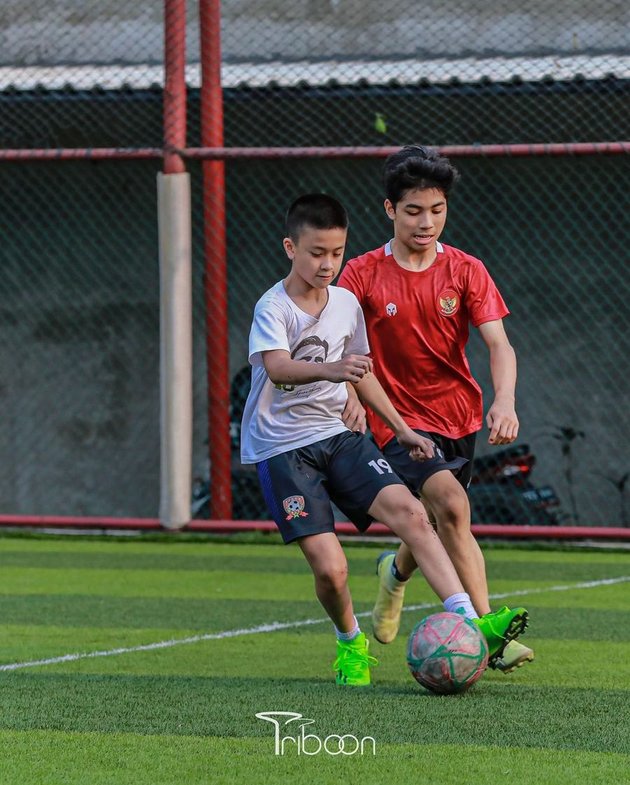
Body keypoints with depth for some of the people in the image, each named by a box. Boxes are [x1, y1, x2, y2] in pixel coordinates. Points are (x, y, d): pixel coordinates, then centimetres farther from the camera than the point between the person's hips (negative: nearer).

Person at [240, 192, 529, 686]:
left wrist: (402, 430, 22)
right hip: (283, 447, -5)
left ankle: (468, 624, -25)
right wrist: (329, 369, -53)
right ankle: (350, 641, 18)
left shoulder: (346, 303, 6)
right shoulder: (273, 308, -13)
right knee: (330, 568, -14)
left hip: (339, 434, 5)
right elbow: (278, 367, -33)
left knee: (408, 511, -19)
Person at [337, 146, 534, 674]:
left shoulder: (466, 271, -2)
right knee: (451, 505, -25)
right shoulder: (363, 274, -6)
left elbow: (498, 342, -11)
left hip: (459, 415, 4)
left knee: (437, 522, 15)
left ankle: (397, 571, 52)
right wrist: (350, 396, -29)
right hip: (398, 420, -4)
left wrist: (504, 401, -29)